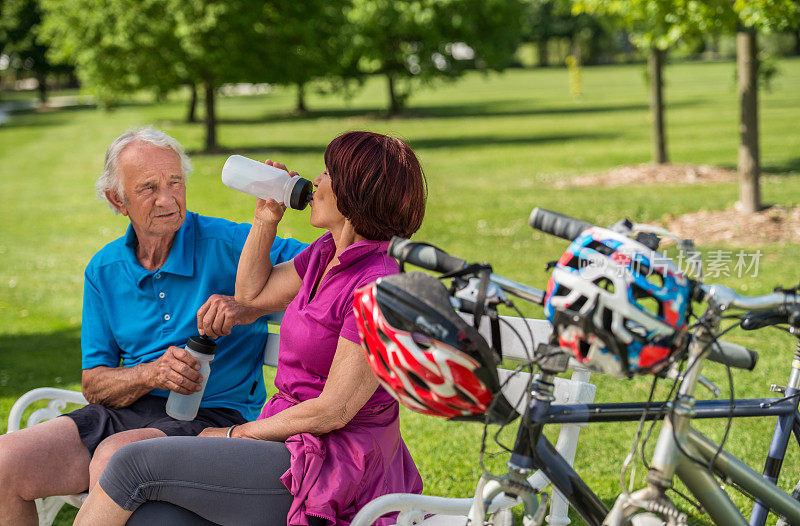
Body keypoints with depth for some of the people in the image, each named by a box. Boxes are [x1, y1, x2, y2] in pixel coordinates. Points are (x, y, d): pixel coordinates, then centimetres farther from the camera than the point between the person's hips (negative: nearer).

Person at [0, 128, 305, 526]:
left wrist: (250, 308, -23)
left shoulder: (228, 245, -4)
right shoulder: (105, 270, 11)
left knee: (113, 458, -36)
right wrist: (151, 374, -12)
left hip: (215, 415, -5)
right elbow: (93, 384, 10)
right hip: (125, 410, 5)